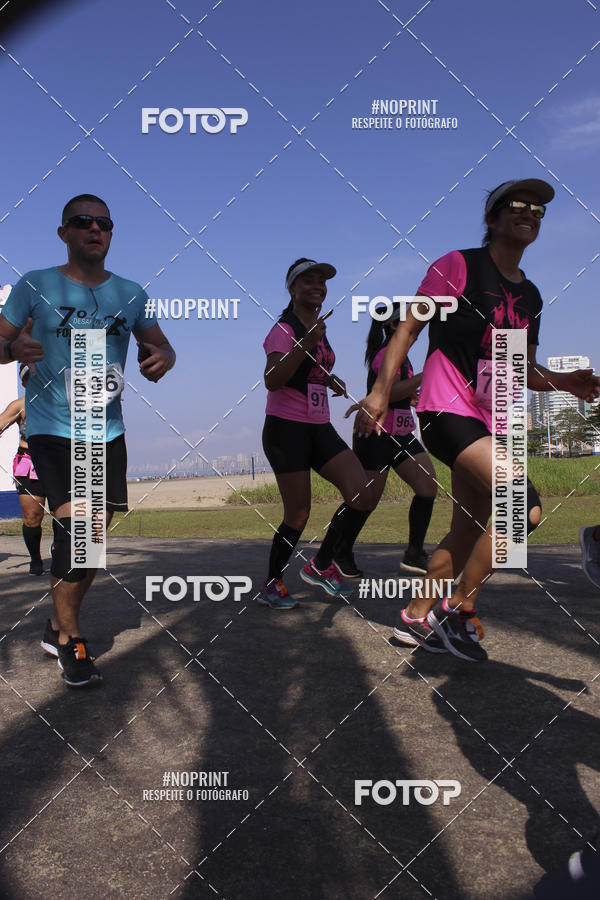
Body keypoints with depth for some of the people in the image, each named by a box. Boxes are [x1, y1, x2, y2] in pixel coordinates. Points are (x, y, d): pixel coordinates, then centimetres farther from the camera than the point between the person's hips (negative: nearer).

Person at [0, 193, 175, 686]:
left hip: (108, 432, 4)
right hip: (51, 429, -4)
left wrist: (163, 358, -11)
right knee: (73, 523, -17)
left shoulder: (130, 293, 7)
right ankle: (70, 640, 1)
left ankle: (59, 623, 29)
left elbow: (161, 345, 14)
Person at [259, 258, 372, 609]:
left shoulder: (319, 330, 17)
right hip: (287, 427, -7)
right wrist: (306, 344, -29)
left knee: (362, 495, -9)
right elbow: (272, 381, -22)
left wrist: (329, 379, 13)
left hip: (320, 428, 7)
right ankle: (271, 585, 17)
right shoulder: (283, 330, -8)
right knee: (298, 514, -4)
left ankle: (321, 565, 8)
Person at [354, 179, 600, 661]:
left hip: (489, 422, 8)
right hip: (446, 410, -8)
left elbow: (524, 370, 21)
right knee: (523, 507, -22)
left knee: (468, 533, 9)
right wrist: (381, 391, -15)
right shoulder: (458, 265, -2)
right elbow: (408, 329, -5)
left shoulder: (530, 295, 17)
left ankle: (416, 618, 25)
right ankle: (460, 610, -6)